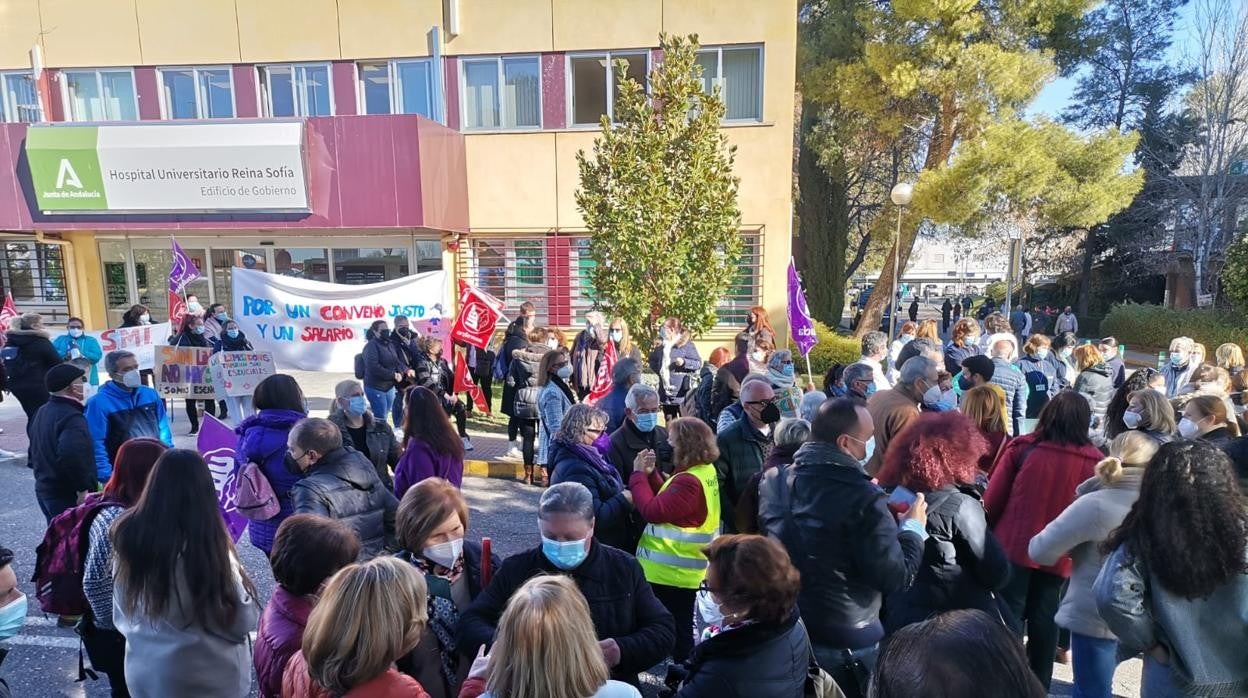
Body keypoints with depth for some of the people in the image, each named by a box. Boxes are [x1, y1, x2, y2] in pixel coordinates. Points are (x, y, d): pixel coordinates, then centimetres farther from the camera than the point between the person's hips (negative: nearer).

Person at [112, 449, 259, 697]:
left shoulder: (128, 534, -13)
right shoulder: (208, 546, -29)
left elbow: (121, 616, 4)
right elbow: (243, 622, -16)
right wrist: (237, 578, -2)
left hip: (141, 674, 5)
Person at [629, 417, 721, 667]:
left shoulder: (689, 481, -26)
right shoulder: (705, 471, 5)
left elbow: (653, 511, -26)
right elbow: (667, 501, 9)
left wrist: (638, 474, -16)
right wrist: (651, 473, -1)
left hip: (670, 570, -10)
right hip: (682, 568, 10)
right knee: (681, 628, 22)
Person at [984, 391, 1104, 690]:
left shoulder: (1023, 448, -10)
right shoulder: (1094, 460, -5)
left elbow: (993, 498, -6)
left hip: (1015, 545, -2)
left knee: (1010, 616, 6)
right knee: (1044, 620, 16)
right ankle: (1039, 685, 28)